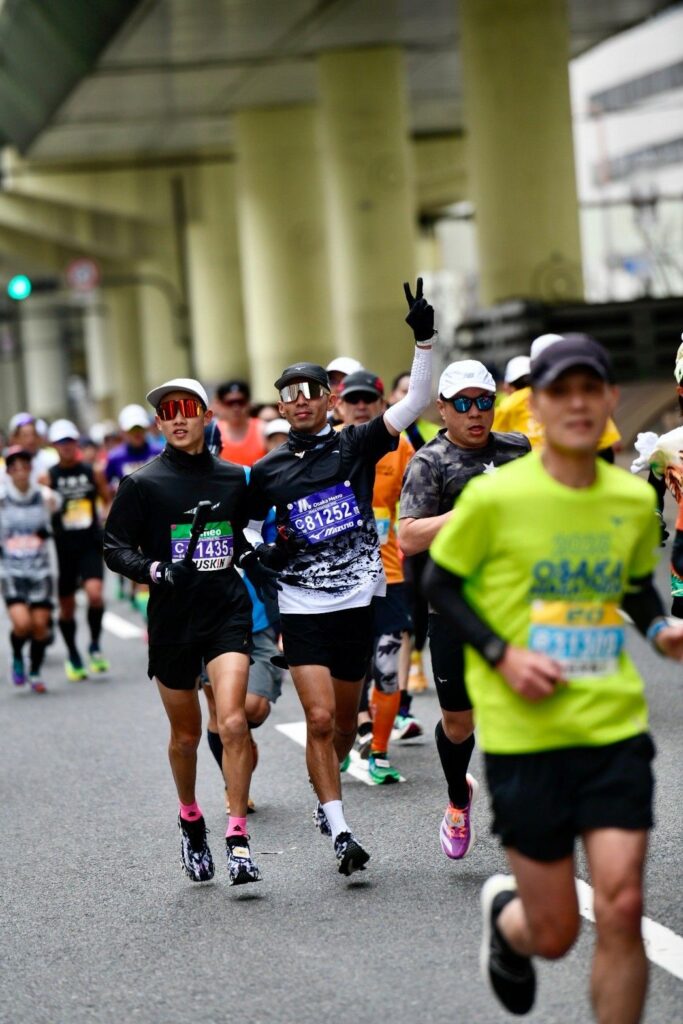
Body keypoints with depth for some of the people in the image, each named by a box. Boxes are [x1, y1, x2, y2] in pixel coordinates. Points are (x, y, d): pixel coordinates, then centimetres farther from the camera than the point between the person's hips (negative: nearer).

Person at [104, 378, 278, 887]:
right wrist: (154, 569, -19)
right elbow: (115, 548, -3)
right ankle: (191, 821, 37)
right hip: (172, 620, -1)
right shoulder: (143, 483, -2)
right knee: (186, 734, 12)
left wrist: (257, 564, 6)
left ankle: (238, 839, -11)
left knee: (233, 722, -16)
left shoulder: (234, 479, 9)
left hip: (228, 613, 1)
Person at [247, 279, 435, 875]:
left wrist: (425, 340, -20)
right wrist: (268, 551, -7)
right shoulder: (267, 473, 2)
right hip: (303, 607, -1)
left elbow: (414, 404, -10)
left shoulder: (356, 446, 0)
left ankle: (328, 795, 38)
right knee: (319, 718, -12)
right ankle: (340, 831, -6)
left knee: (345, 718, 13)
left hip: (358, 601, 1)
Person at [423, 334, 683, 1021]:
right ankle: (503, 913, 42)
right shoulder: (495, 497, -9)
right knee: (554, 933, 4)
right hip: (523, 734, -3)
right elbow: (439, 583, 1)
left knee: (621, 908, -9)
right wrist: (501, 654, -12)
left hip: (615, 727, 3)